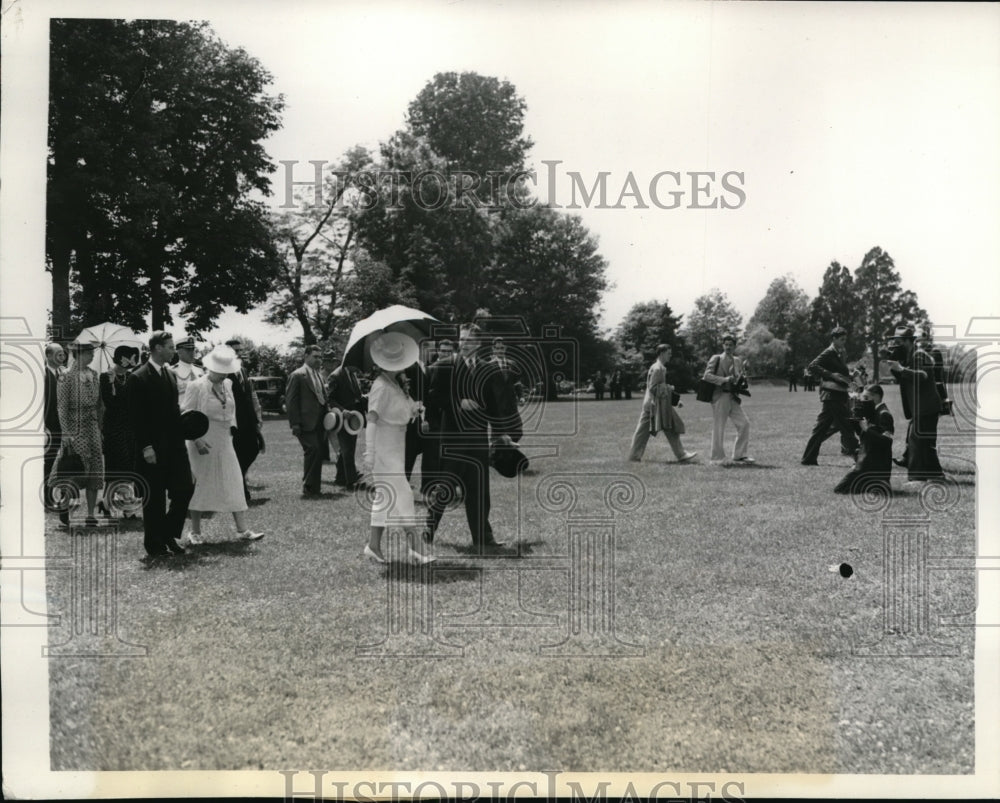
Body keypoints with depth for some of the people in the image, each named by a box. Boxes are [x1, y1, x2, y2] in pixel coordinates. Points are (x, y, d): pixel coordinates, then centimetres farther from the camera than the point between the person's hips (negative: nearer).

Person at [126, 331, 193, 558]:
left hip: (174, 445, 7)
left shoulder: (170, 375, 14)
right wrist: (146, 447, -17)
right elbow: (135, 417, -13)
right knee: (154, 498, 3)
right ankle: (154, 545, 15)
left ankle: (169, 534, 20)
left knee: (185, 488, 3)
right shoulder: (138, 378, -10)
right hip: (153, 449, -7)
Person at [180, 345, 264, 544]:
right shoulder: (196, 386, -11)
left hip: (224, 442, 6)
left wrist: (231, 428, 7)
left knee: (234, 483, 3)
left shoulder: (227, 384, 8)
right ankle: (195, 532, 14)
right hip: (204, 443, -6)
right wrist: (197, 440, -18)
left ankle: (242, 529, 6)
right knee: (201, 484, 2)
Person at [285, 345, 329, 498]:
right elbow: (290, 400, -9)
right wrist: (295, 423, -14)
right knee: (312, 450, -14)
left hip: (319, 422, 7)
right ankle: (308, 488, -7)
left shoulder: (318, 375, 19)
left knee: (317, 454, 7)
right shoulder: (297, 375, -5)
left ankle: (315, 487, 15)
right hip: (306, 422, -7)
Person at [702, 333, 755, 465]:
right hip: (720, 396, -5)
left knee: (744, 423, 0)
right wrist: (724, 379, -20)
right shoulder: (716, 359, -3)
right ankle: (718, 458, 10)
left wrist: (742, 377, -6)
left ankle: (740, 455, 10)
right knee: (718, 428, -1)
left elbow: (742, 379, 17)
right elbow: (707, 375, -11)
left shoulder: (738, 361, 13)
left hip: (733, 397, 6)